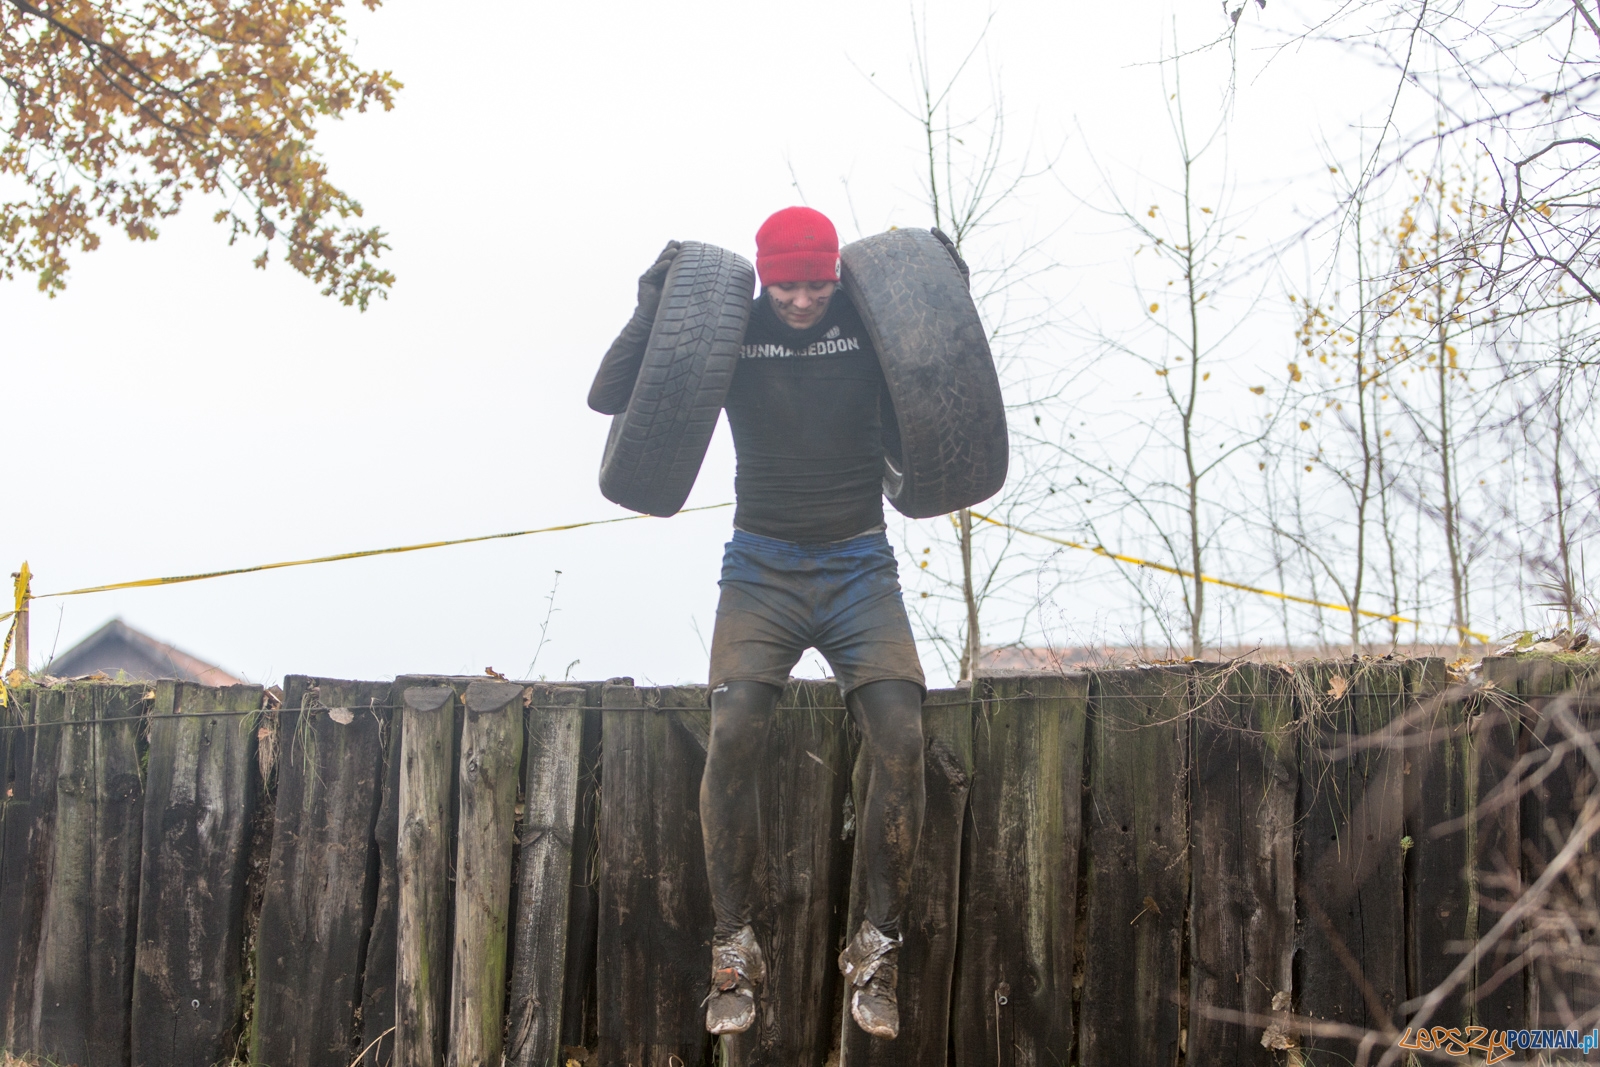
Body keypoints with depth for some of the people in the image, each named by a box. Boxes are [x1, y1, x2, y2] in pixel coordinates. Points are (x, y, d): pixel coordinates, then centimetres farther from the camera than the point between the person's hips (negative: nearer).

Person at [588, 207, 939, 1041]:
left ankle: (877, 952, -8)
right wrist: (653, 308, -9)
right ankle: (733, 952, -11)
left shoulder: (870, 325, 4)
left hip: (858, 565, 0)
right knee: (732, 735, -22)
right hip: (762, 565, 0)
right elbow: (609, 397, 2)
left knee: (899, 738, -20)